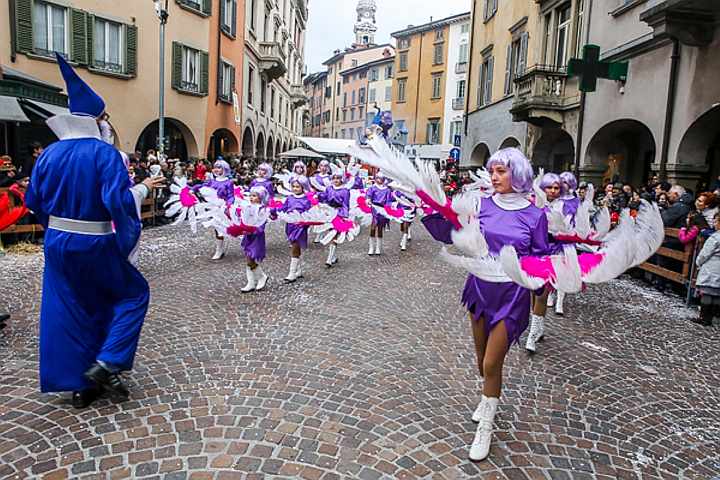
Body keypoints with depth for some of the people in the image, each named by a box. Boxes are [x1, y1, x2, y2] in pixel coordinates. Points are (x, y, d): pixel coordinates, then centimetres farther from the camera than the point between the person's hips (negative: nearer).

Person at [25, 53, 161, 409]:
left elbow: (35, 201, 9)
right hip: (94, 245, -5)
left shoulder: (49, 154, 3)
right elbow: (119, 201, -24)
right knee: (133, 293, 15)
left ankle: (80, 384, 23)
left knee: (69, 311, 14)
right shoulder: (105, 154, -15)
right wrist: (129, 239, -11)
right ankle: (106, 364, 5)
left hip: (57, 244, 6)